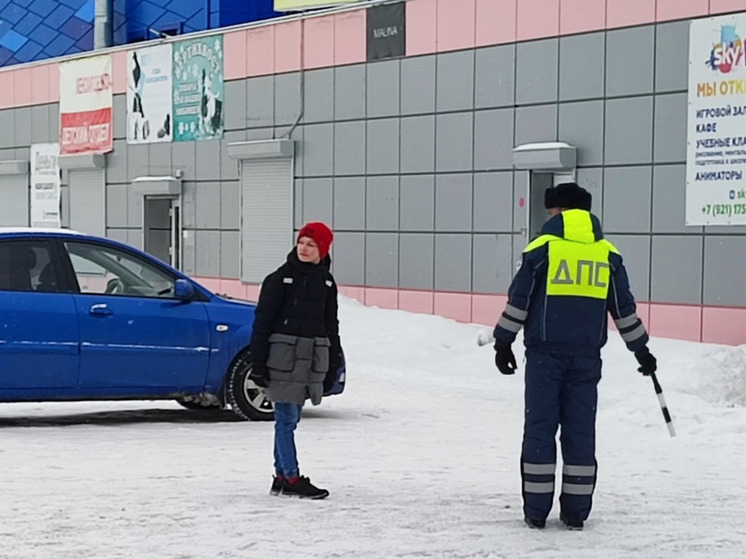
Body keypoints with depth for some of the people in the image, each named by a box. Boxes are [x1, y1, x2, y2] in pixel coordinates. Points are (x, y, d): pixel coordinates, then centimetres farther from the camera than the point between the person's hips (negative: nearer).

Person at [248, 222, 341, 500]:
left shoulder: (326, 282, 11)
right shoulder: (280, 278, -5)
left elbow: (331, 325, 18)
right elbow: (263, 320, -5)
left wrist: (333, 364, 17)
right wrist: (258, 362, -9)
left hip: (314, 356, 5)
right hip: (283, 354, -5)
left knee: (290, 418, 11)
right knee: (286, 417, -5)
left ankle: (281, 476, 17)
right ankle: (291, 479, -3)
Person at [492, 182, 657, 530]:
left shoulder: (542, 247, -2)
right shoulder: (607, 253, 8)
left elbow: (518, 300, -3)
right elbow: (624, 309, 12)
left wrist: (503, 343, 4)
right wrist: (641, 350, 20)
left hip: (545, 352, -3)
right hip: (586, 355, 3)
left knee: (540, 426, 2)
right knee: (580, 430, 7)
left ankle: (536, 510, 3)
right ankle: (576, 511, 8)